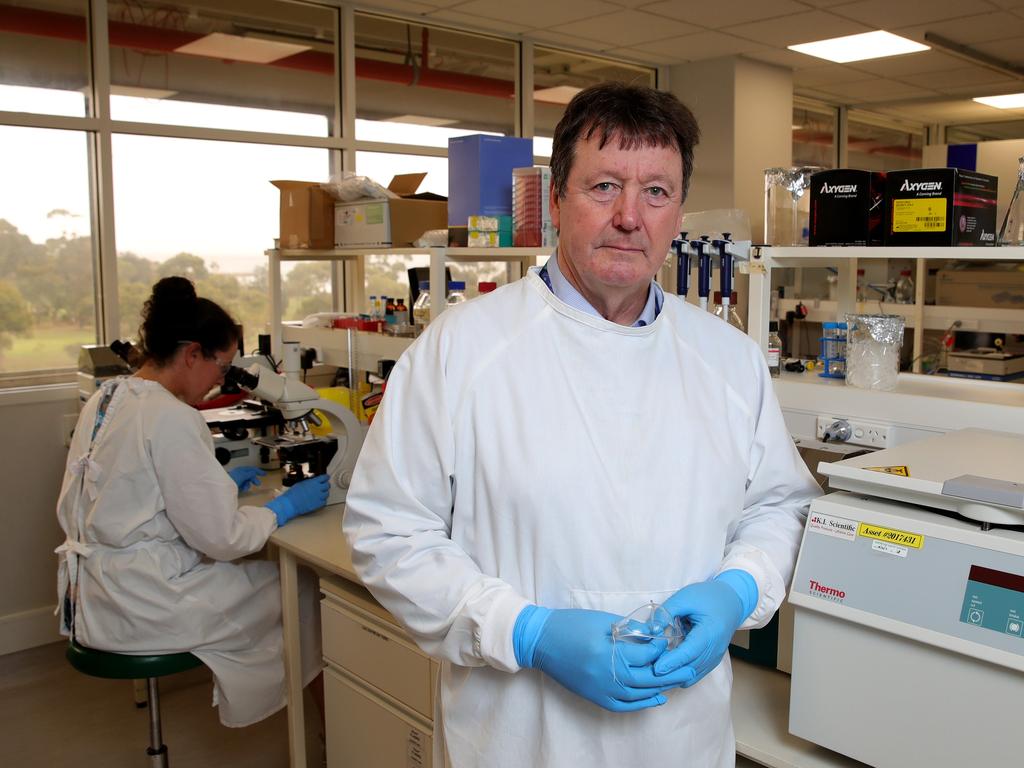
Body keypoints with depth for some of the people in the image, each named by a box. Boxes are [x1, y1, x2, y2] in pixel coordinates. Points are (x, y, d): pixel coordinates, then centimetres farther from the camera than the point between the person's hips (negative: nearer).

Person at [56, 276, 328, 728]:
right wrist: (285, 507, -6)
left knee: (264, 570, 18)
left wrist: (218, 483, 15)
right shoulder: (171, 419, -23)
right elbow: (220, 537, -21)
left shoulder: (105, 398, 5)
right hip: (136, 609, -9)